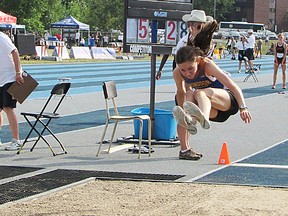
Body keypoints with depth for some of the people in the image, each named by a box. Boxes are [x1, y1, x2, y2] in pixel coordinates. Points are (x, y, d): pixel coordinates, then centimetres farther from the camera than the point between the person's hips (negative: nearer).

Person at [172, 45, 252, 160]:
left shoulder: (207, 65, -26)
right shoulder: (177, 73, -14)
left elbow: (233, 86, -33)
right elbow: (181, 93, 8)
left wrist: (243, 108, -45)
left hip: (229, 100, -5)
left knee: (200, 93, -36)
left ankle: (203, 118, -70)